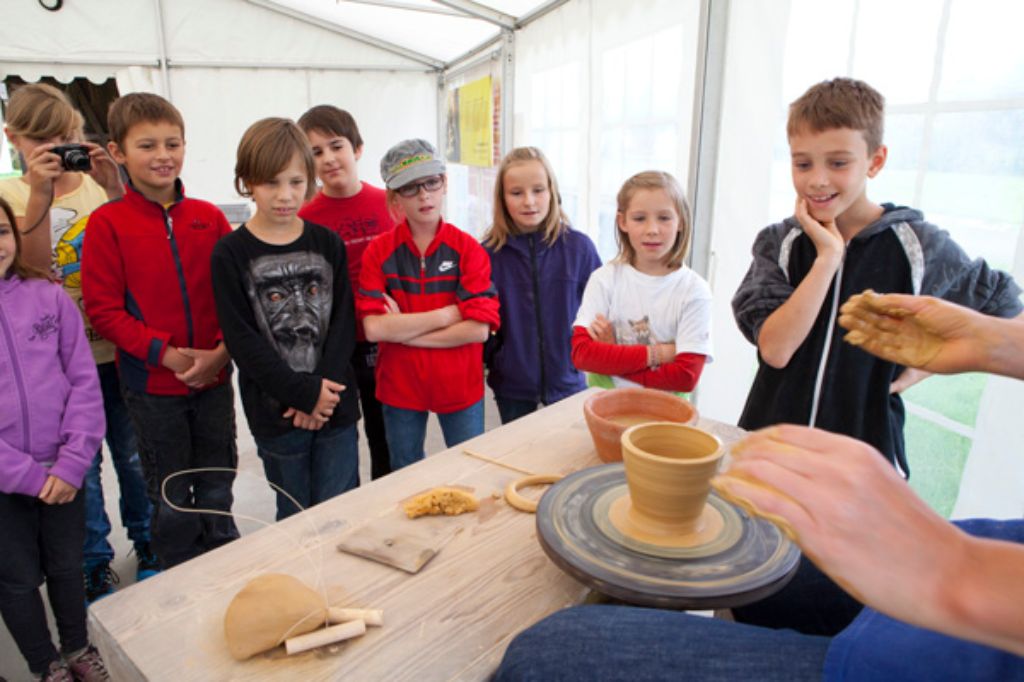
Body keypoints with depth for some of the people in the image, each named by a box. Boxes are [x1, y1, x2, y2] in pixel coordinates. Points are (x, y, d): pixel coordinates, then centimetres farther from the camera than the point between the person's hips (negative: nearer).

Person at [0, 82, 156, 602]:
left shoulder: (97, 184, 2)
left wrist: (115, 188, -20)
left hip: (116, 343, 1)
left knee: (133, 454, 12)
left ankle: (146, 540, 33)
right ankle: (94, 562, 28)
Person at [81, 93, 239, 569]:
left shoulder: (210, 217, 0)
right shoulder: (107, 223, -7)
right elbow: (103, 309, -9)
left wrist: (221, 351, -12)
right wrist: (165, 353, -18)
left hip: (214, 378, 2)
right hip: (151, 383, -2)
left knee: (216, 490, 17)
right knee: (170, 498, 13)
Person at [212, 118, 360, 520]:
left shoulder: (328, 244, 3)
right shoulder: (231, 254, -4)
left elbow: (344, 322, 0)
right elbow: (241, 339, -9)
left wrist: (325, 389, -13)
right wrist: (305, 393, -14)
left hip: (335, 408, 2)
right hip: (275, 413, -1)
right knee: (294, 518, 14)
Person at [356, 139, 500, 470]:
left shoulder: (468, 249, -9)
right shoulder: (379, 251, -7)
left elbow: (478, 329, -17)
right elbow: (373, 328, -17)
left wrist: (402, 330, -16)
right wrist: (450, 313, -18)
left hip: (460, 385, -1)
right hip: (399, 387, 1)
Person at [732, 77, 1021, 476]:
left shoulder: (918, 245, -6)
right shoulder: (780, 244, -4)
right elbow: (774, 350, -16)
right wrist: (828, 256, -18)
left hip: (864, 449, -1)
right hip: (770, 440, 2)